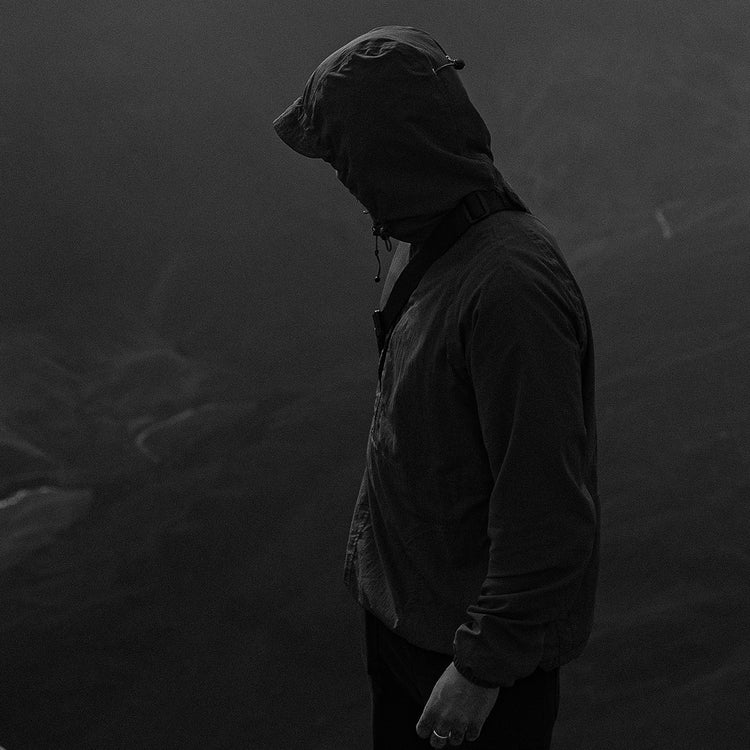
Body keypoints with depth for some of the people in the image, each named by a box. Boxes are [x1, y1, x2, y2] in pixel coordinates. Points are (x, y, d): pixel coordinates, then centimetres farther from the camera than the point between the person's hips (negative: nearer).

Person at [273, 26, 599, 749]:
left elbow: (547, 513, -29)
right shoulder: (426, 248, 0)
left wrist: (484, 667, -23)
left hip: (478, 627, -8)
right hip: (399, 604, 9)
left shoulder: (509, 288, -31)